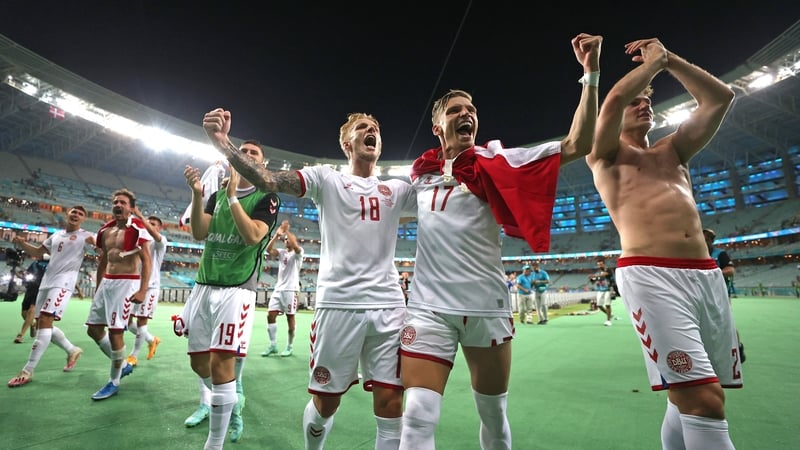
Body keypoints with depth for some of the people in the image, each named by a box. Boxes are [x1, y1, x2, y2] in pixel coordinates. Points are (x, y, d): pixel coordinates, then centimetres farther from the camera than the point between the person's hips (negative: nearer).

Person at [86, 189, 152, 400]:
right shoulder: (105, 230, 12)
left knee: (115, 332, -6)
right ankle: (123, 365, 29)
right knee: (93, 329, 13)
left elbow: (147, 261, -16)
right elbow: (102, 262, 20)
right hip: (106, 282, 9)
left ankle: (114, 382, 10)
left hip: (126, 283, -8)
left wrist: (142, 291, -23)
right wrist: (97, 289, 19)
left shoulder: (138, 229, -12)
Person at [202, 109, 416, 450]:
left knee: (390, 406, 3)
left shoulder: (397, 190, 14)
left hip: (388, 307, 3)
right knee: (324, 403, 13)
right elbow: (268, 181, -6)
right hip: (337, 304, -2)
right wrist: (222, 143, -17)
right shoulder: (326, 179, 6)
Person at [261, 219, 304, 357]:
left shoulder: (298, 253, -1)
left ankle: (289, 347, 12)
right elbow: (268, 249, -4)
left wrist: (287, 231, -19)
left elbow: (296, 246, -25)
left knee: (290, 318, 1)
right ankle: (273, 345, 12)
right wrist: (277, 234, -12)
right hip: (278, 289, 6)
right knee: (270, 315, 1)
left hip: (291, 290, -6)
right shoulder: (281, 252, 13)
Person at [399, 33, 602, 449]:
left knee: (494, 417, 17)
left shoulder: (496, 162, 1)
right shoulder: (420, 172, 8)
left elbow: (576, 146, -5)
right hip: (428, 306, 1)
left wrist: (590, 74, -8)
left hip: (487, 306, 0)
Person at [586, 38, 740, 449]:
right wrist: (653, 61, 12)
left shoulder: (673, 149, 27)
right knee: (703, 400, -15)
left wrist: (670, 59, 22)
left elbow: (720, 98, 22)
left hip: (707, 275, 7)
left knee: (689, 398, 11)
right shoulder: (605, 154, 10)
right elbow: (614, 99, -7)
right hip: (650, 276, -6)